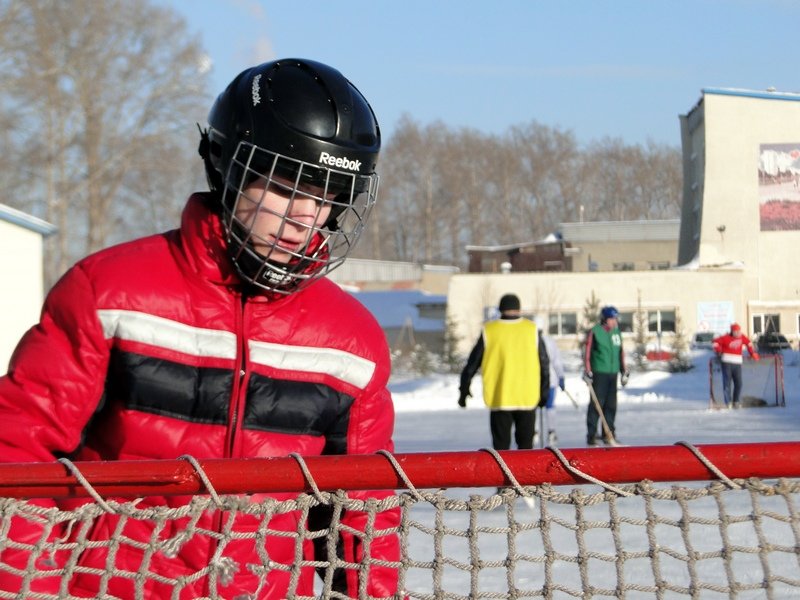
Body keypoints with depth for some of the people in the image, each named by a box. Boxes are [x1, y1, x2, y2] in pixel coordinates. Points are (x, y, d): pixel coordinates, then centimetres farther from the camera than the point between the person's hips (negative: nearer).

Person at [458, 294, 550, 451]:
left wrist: (464, 390, 16)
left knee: (501, 445, 5)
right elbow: (544, 364, 6)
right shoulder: (532, 330, 2)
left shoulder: (489, 331, -1)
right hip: (527, 399, 1)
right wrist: (543, 392, 15)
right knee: (525, 444, 10)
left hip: (499, 400, -1)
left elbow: (472, 363, 5)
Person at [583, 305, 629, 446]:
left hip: (613, 373, 6)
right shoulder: (594, 332, -6)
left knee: (611, 405, 7)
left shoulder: (617, 332, 13)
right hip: (599, 373, -6)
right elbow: (587, 353, -6)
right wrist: (588, 372, -11)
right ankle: (591, 435, -4)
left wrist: (624, 372, 19)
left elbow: (621, 352, 20)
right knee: (596, 404, -7)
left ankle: (608, 434, 14)